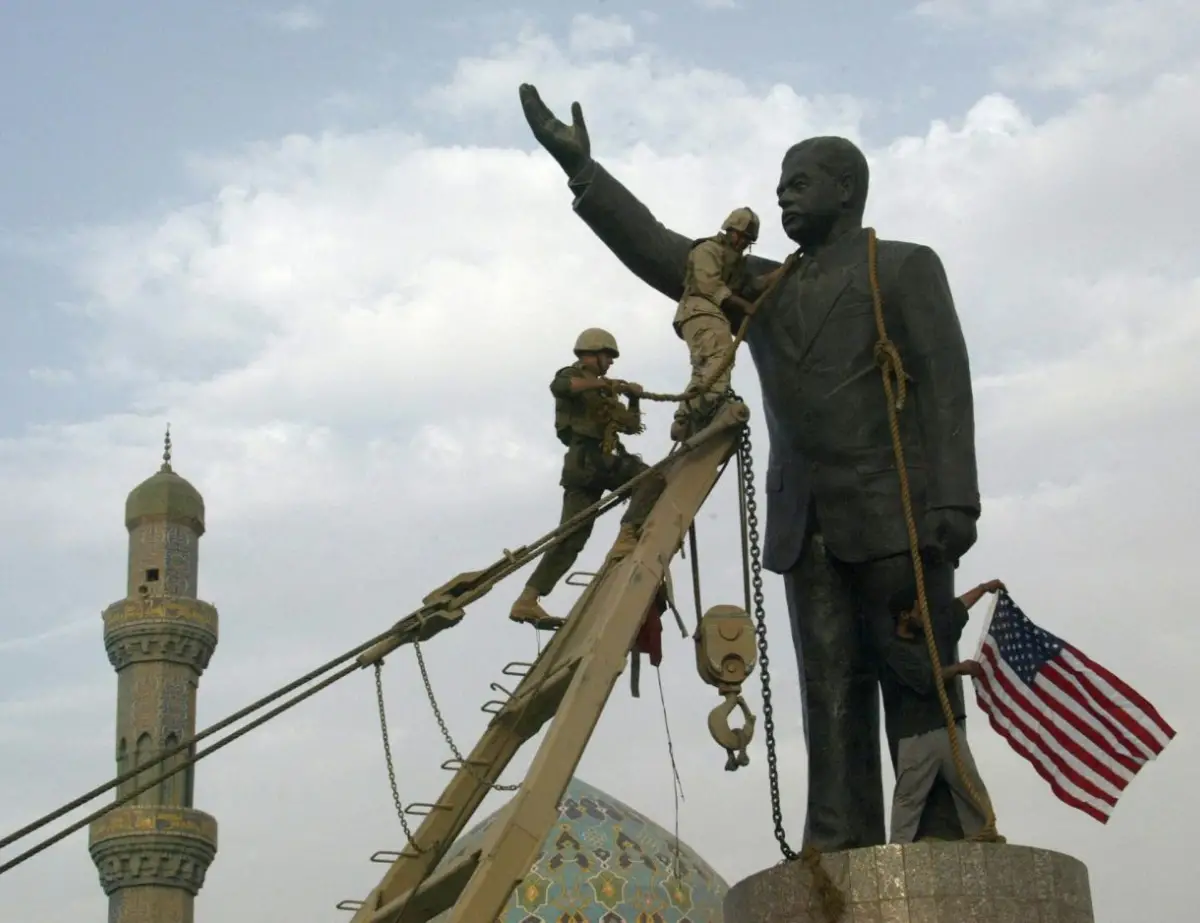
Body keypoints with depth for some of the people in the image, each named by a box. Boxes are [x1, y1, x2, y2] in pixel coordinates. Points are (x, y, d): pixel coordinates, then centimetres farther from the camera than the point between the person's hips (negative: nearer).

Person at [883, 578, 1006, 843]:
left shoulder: (932, 632, 14)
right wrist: (959, 668, -5)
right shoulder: (896, 652, -8)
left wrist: (984, 587, 41)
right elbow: (926, 681, -18)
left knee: (974, 793, 5)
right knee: (909, 798, -9)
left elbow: (958, 608, 30)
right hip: (918, 737, -7)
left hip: (950, 730, 7)